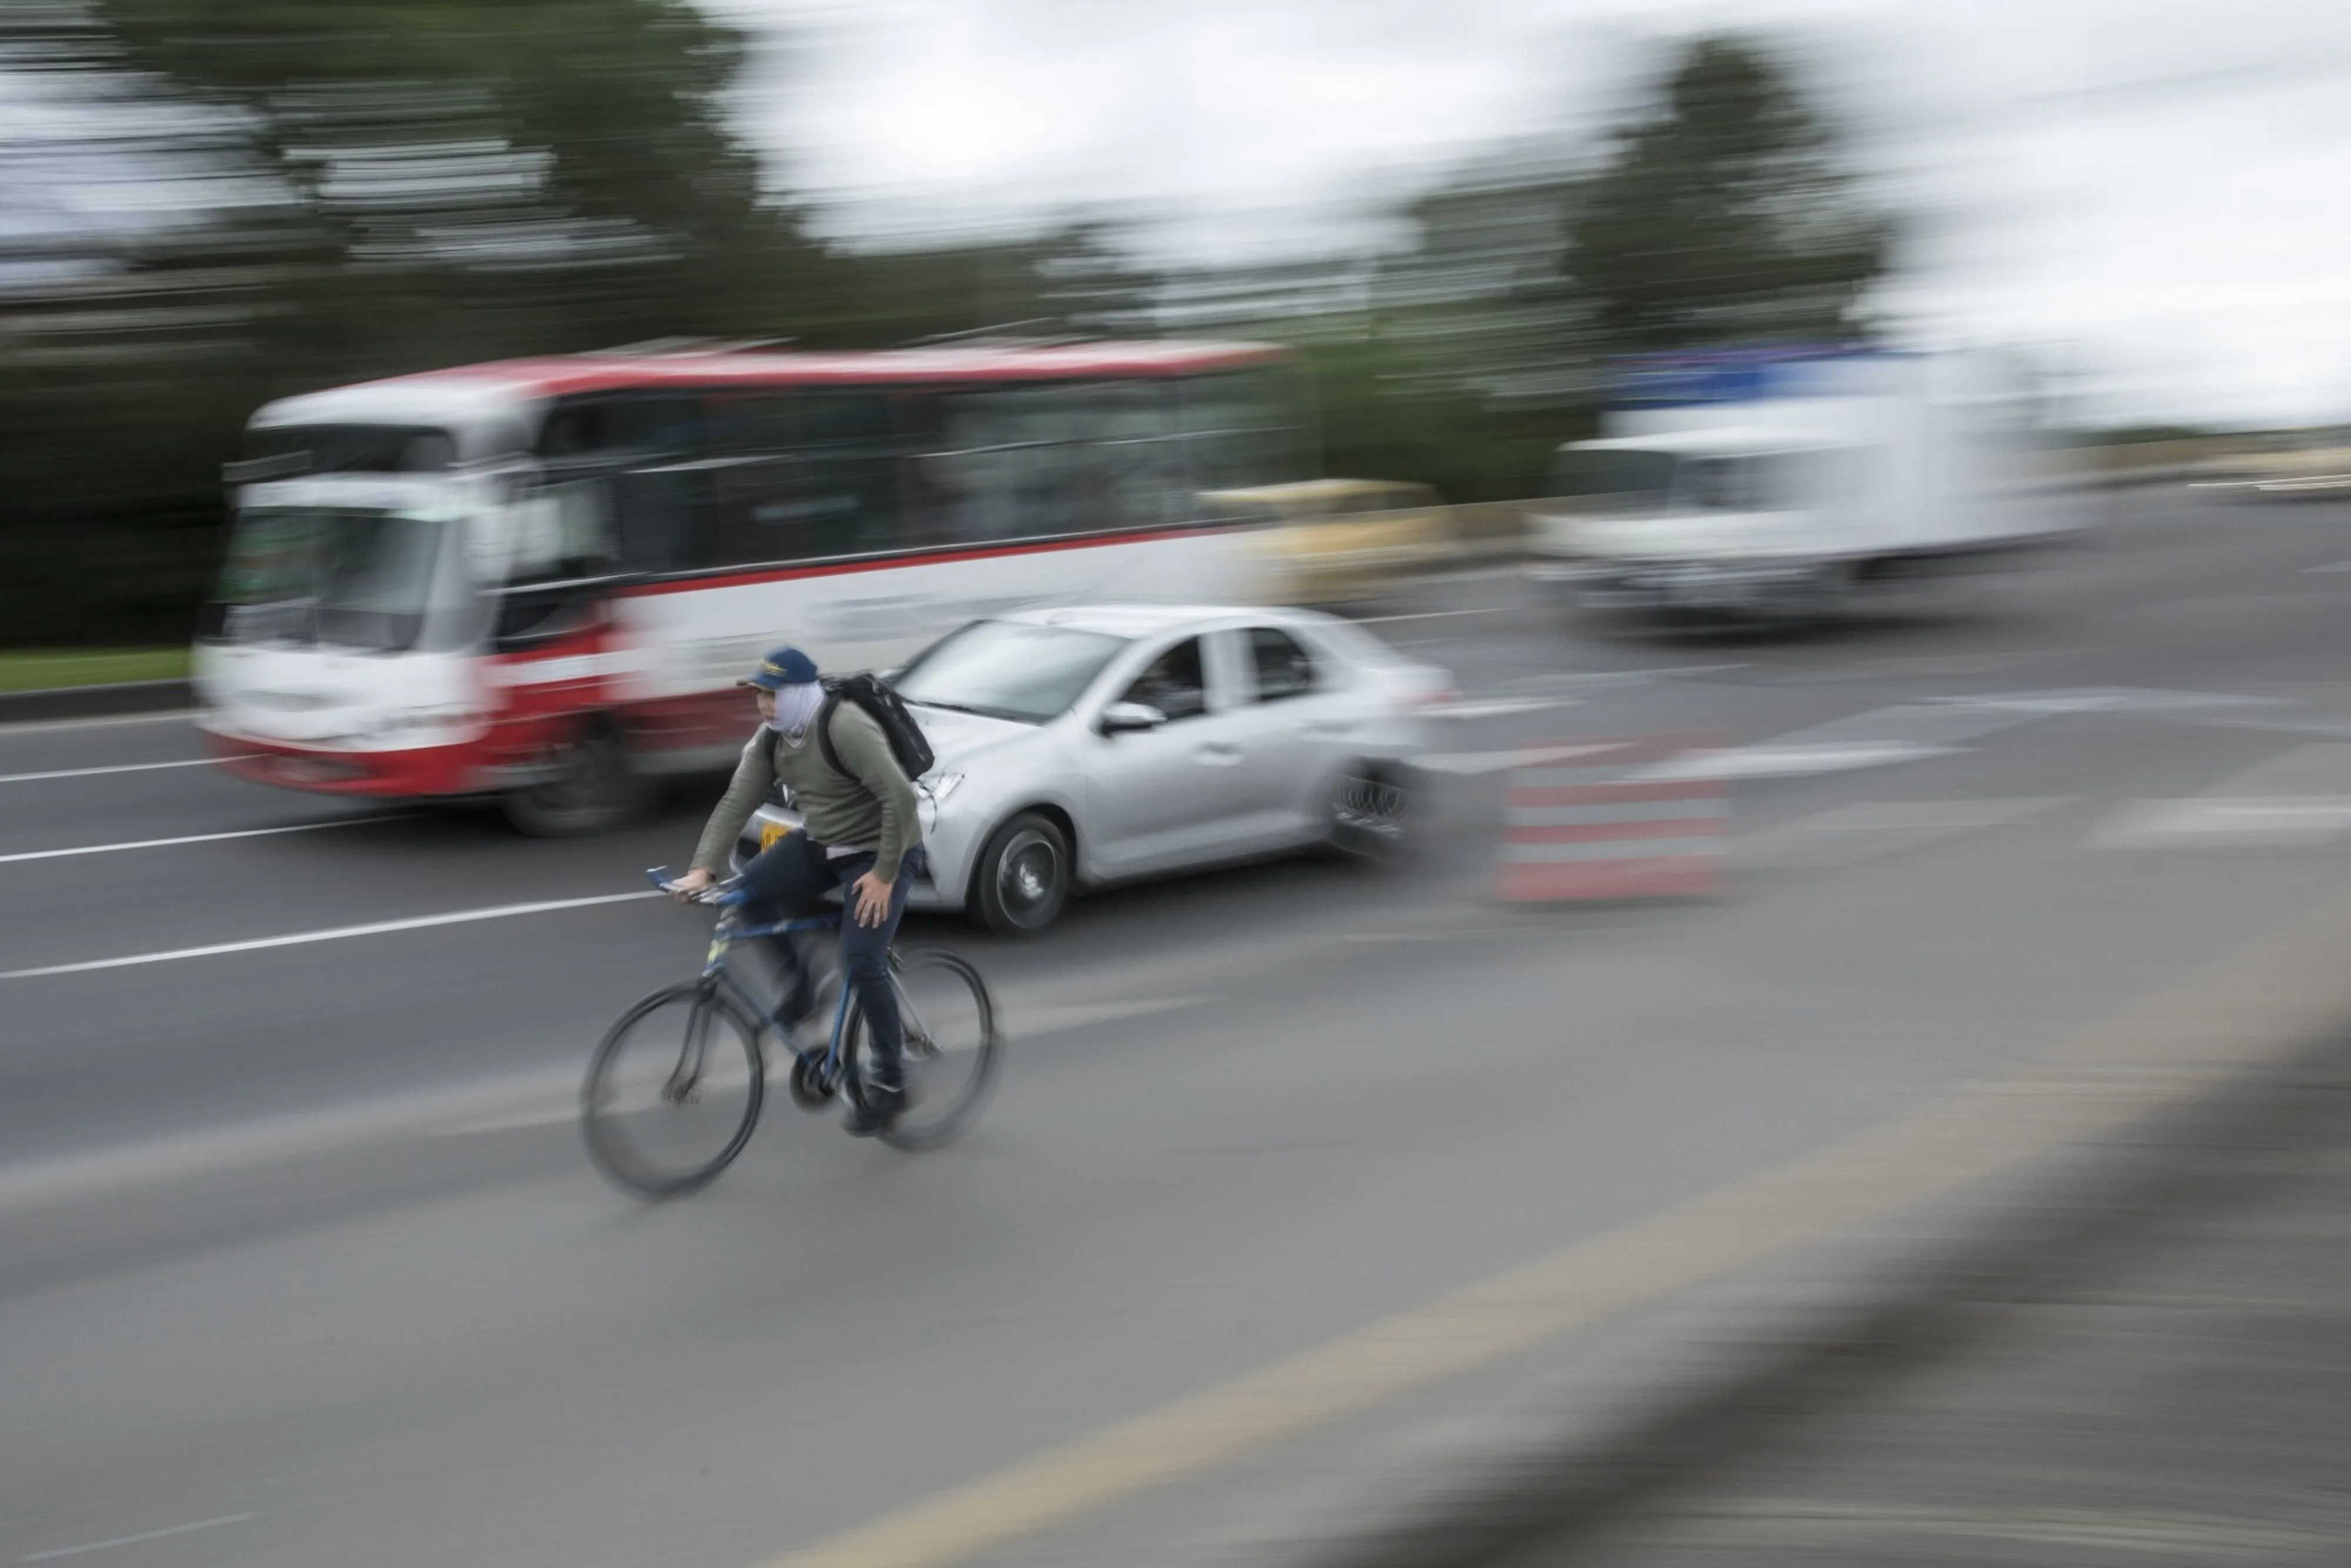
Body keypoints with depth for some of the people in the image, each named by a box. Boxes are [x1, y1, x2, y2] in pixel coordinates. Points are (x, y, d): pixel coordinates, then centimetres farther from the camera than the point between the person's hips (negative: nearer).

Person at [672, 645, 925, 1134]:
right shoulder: (770, 740, -3)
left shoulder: (845, 728, -26)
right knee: (749, 891, -12)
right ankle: (798, 986, 7)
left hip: (879, 852, -8)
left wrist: (884, 873, -27)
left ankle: (888, 1083, 0)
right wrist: (703, 868, -18)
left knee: (862, 966, -16)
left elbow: (899, 796, -30)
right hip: (821, 844, 8)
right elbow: (736, 803, -6)